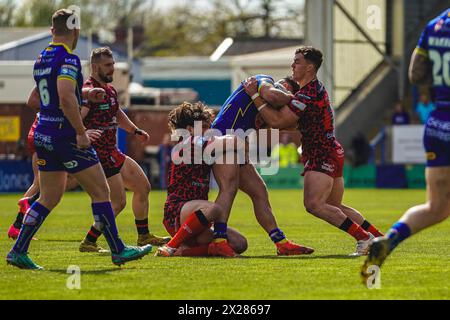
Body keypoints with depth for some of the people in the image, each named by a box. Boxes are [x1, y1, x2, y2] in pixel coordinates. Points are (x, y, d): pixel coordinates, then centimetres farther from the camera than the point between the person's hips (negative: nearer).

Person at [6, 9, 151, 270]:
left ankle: (18, 251, 9)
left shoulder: (41, 60, 13)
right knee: (101, 192, -1)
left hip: (44, 137, 9)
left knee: (48, 198, 14)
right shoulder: (68, 59, -14)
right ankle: (118, 251, 2)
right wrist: (81, 132, -21)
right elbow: (66, 97, -26)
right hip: (66, 137, -9)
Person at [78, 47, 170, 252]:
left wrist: (136, 131, 28)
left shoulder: (109, 89, 14)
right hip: (100, 155, -10)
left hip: (112, 153, 10)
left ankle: (144, 236, 29)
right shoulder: (88, 91, -17)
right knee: (118, 203, -12)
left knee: (143, 187, 17)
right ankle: (88, 243, -3)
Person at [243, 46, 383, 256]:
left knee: (314, 204, -20)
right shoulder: (314, 88, 15)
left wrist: (255, 95, -19)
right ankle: (378, 238, 21)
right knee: (334, 207, 18)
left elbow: (277, 121, -23)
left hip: (322, 156, -11)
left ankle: (364, 238, -19)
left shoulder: (308, 95, -19)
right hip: (331, 153, 11)